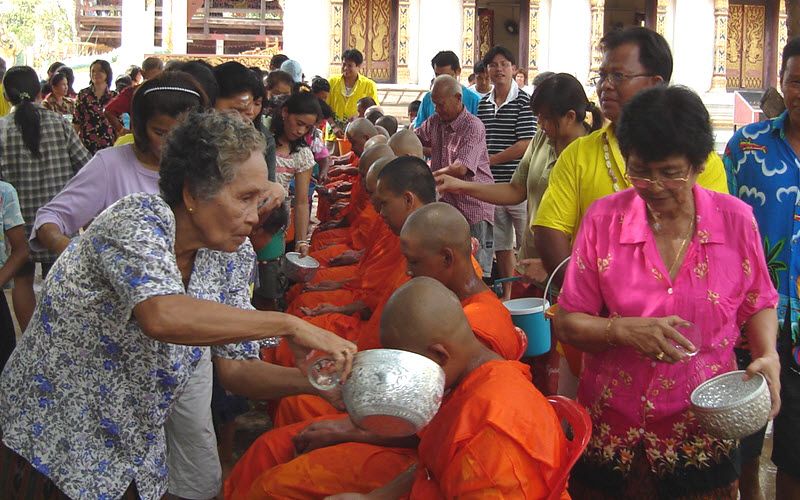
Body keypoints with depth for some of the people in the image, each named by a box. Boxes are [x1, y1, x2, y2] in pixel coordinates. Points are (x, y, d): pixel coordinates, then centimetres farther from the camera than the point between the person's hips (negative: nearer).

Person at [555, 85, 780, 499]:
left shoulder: (735, 219, -4)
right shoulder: (604, 218, -7)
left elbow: (758, 305, 10)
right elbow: (567, 324, -5)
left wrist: (768, 356, -9)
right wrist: (623, 330, -23)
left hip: (704, 434, 0)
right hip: (611, 433, 0)